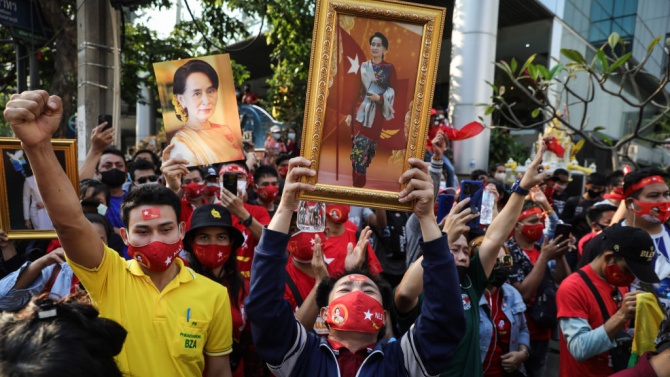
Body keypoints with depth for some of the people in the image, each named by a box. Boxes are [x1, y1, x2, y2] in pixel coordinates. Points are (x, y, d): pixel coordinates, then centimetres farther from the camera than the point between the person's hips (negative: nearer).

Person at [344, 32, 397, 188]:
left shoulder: (389, 68, 2)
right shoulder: (363, 66, 8)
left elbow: (393, 92, 1)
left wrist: (379, 98, -18)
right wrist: (350, 113, 4)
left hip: (377, 113, -1)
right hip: (360, 111, 1)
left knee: (370, 145, 4)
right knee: (358, 146, -6)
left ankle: (361, 182, 19)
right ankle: (358, 182, 6)